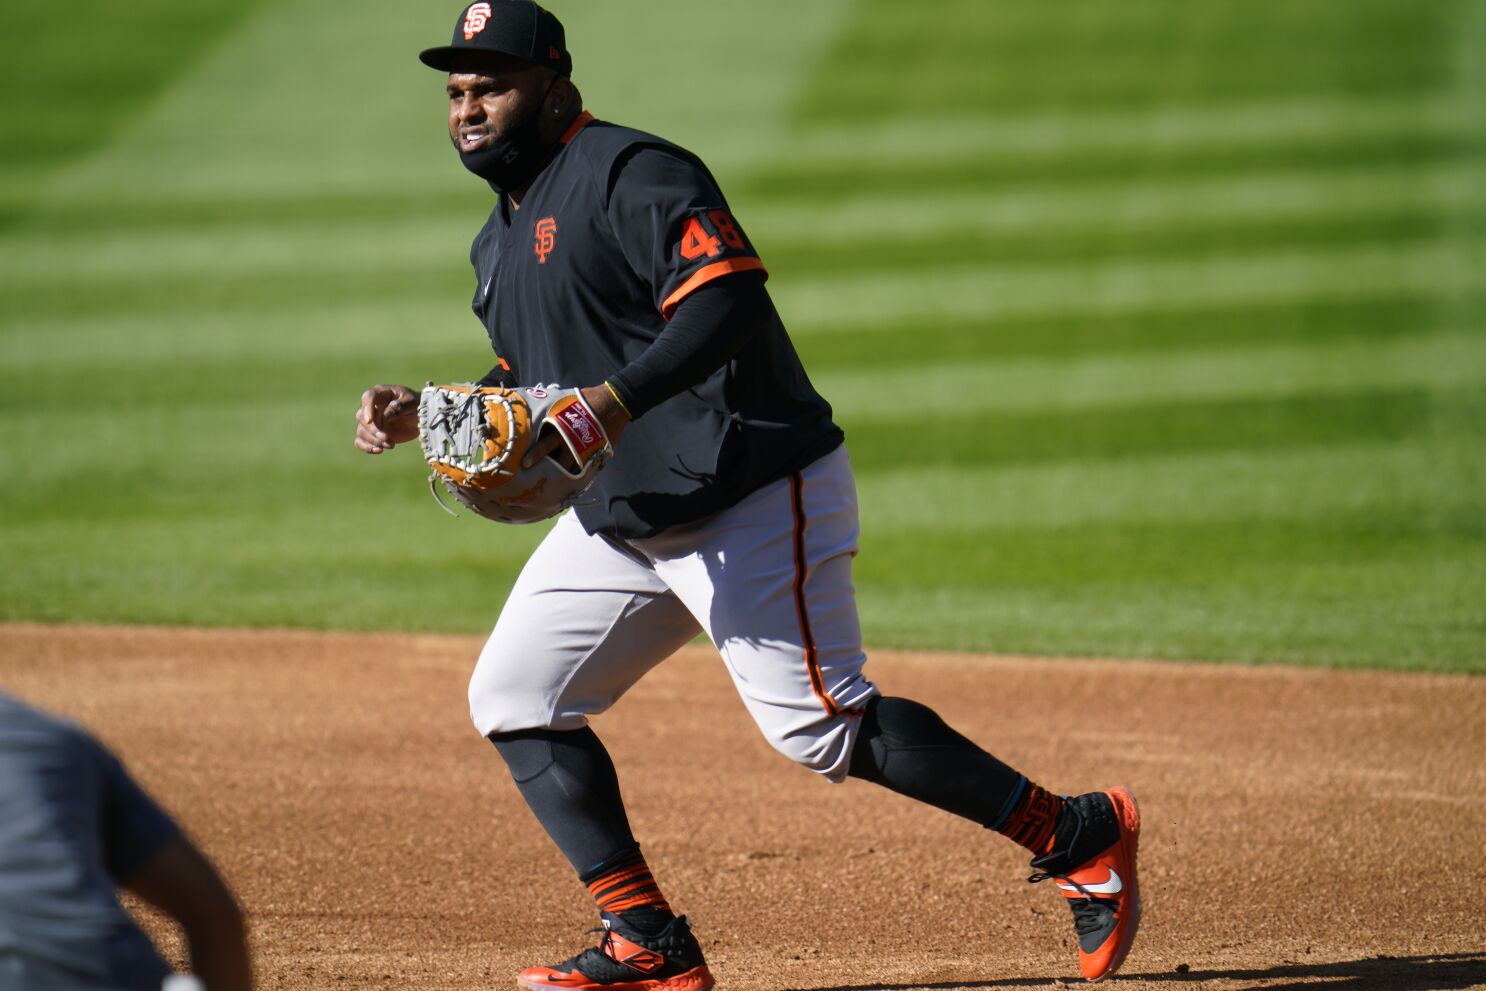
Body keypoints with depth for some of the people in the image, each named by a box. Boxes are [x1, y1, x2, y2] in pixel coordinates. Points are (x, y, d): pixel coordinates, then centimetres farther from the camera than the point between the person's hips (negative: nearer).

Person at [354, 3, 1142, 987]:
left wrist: (614, 402, -38)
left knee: (821, 725, -14)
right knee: (515, 699, 5)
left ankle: (1082, 837, -3)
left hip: (750, 500, -10)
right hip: (616, 518, 10)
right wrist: (423, 415, 10)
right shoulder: (501, 241, 17)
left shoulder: (631, 174, -14)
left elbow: (727, 298, -27)